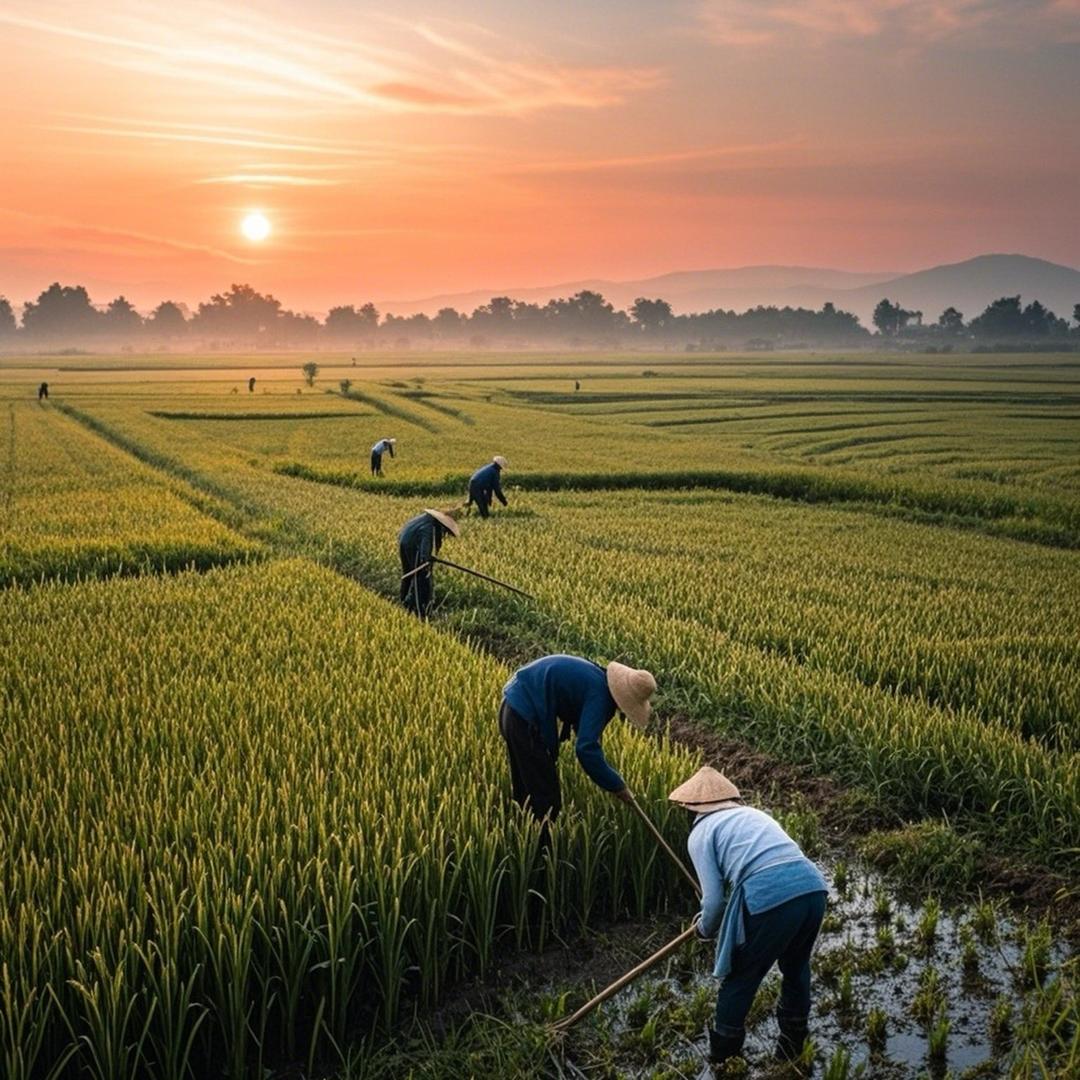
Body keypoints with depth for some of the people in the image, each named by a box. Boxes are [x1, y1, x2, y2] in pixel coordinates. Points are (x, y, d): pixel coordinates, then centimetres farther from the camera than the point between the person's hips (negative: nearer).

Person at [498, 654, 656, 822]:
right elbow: (586, 748, -27)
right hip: (524, 717, -10)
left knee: (526, 793, 22)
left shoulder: (596, 678, 9)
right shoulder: (598, 696, -19)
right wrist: (616, 785, -16)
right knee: (545, 798, -3)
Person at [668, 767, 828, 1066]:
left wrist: (705, 929, 28)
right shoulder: (754, 814, 31)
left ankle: (722, 1054, 33)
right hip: (813, 887, 6)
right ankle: (792, 1046, 45)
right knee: (796, 967, 31)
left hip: (769, 898, -6)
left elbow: (714, 900, 6)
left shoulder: (701, 832, 13)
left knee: (738, 978, 17)